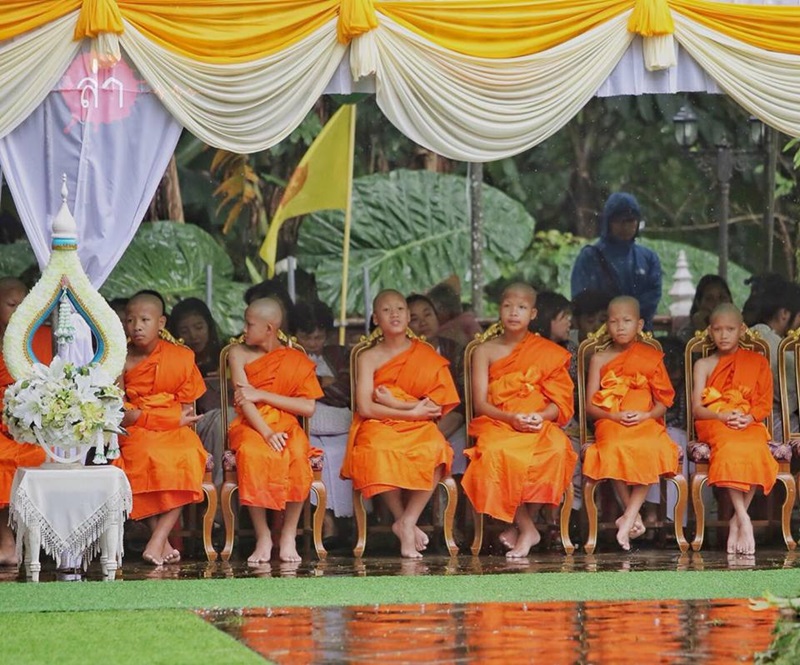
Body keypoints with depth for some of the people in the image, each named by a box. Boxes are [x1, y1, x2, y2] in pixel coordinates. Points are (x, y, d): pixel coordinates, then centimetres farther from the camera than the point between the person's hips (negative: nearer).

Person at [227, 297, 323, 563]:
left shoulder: (297, 360, 7)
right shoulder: (239, 354, 7)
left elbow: (308, 407, -4)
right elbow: (244, 400, -6)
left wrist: (263, 395, -10)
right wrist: (267, 433, -22)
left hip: (286, 426, 0)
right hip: (251, 426, 0)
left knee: (298, 455, -35)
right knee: (252, 454, -37)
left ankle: (289, 535, -20)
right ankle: (263, 536, -27)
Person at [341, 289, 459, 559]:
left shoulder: (426, 355, 11)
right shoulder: (369, 358, 8)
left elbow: (437, 407, 1)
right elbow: (365, 408, -6)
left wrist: (395, 403, -8)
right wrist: (412, 411, -10)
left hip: (419, 430, 1)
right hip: (380, 428, -1)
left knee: (434, 451, -35)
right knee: (379, 453, -38)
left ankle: (407, 521, -21)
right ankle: (403, 521, -18)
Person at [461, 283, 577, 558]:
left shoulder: (547, 352, 13)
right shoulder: (486, 351, 12)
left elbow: (561, 402, 7)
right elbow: (480, 403, 3)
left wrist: (540, 417, -16)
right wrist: (511, 418, -16)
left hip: (540, 425, 0)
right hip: (498, 425, 0)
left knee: (556, 450, -36)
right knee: (498, 454, -38)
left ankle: (524, 522, -19)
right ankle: (527, 529, -23)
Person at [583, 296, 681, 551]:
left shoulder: (652, 358, 14)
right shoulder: (600, 360, 13)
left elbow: (662, 403, 11)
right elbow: (590, 406, 7)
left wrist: (646, 415, -11)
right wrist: (616, 416, -11)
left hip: (646, 423, 0)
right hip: (611, 424, 0)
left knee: (652, 449, -35)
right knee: (615, 451, -36)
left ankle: (629, 517, -28)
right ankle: (635, 516, -20)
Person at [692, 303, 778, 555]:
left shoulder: (757, 362, 16)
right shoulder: (704, 365, 14)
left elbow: (765, 403, 9)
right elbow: (697, 408, 5)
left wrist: (748, 418, -12)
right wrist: (722, 416, -14)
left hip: (749, 424, 1)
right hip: (714, 422, -1)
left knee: (756, 450, -35)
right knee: (730, 449, -37)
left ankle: (736, 522, -28)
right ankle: (744, 520, -39)